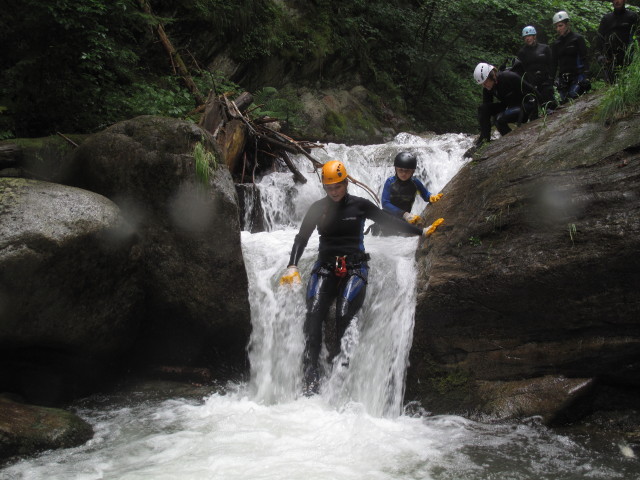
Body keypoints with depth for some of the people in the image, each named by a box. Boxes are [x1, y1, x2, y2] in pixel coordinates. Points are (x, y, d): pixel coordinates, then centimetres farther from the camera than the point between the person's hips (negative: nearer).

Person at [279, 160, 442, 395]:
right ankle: (311, 377, -23)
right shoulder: (317, 208, 7)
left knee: (344, 317, -24)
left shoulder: (359, 205, 3)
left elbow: (390, 222, 11)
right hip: (325, 267, 2)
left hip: (354, 268, -2)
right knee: (313, 316, -20)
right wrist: (292, 266, -12)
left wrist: (421, 232, 14)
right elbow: (301, 238, 2)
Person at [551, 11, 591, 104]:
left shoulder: (578, 38, 0)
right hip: (563, 78, 4)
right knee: (564, 102, -5)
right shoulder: (556, 43, 13)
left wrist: (586, 77, -16)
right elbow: (554, 64, 15)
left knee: (572, 98, -23)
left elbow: (584, 59, -5)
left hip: (577, 75, -4)